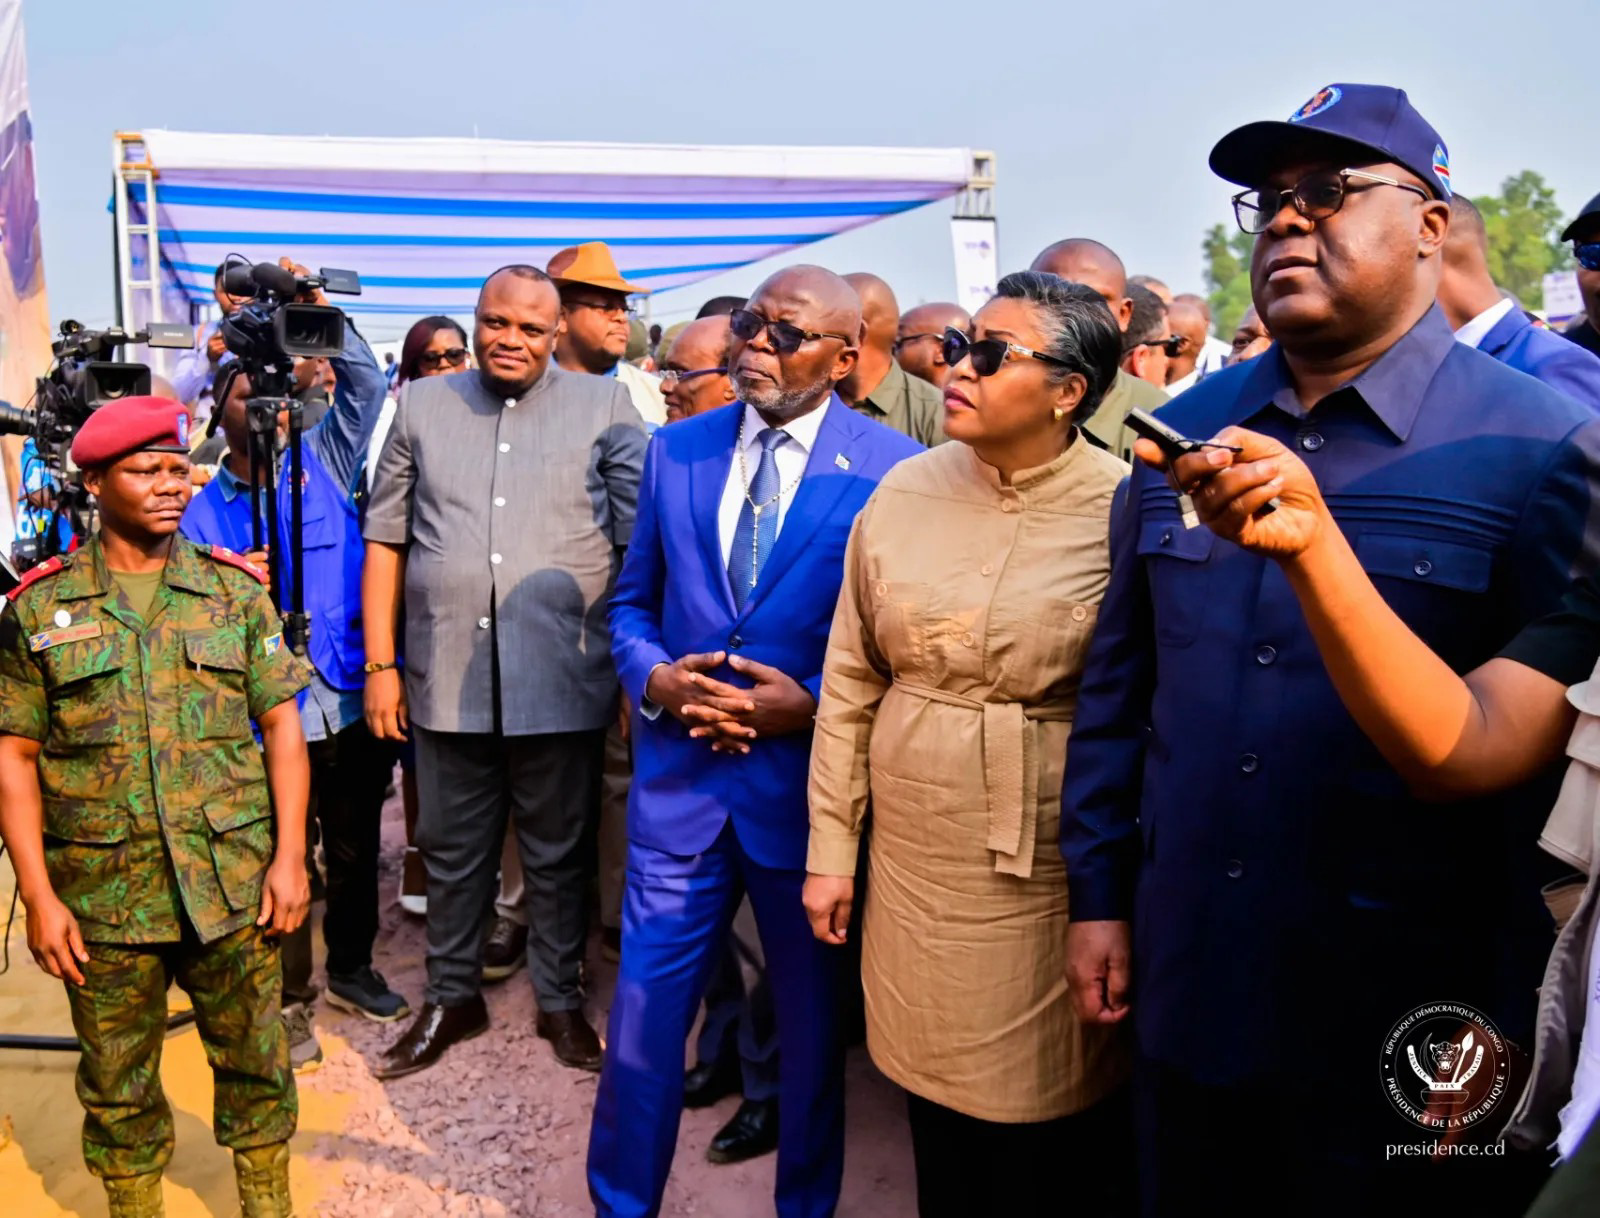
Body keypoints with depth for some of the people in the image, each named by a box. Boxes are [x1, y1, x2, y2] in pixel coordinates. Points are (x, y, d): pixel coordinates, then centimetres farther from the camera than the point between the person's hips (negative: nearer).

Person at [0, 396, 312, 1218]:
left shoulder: (235, 591, 3)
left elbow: (282, 726, 2)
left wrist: (290, 856, -4)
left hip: (236, 888, 1)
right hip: (102, 899, 0)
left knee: (254, 1061, 13)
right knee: (117, 1082, 14)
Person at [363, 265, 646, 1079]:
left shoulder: (605, 409, 1)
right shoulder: (422, 406, 8)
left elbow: (640, 542, -2)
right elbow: (385, 540, 8)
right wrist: (381, 664, 3)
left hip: (562, 679, -2)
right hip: (447, 676, 2)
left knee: (558, 853, 12)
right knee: (451, 849, 16)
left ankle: (560, 1000, 31)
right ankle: (452, 997, 35)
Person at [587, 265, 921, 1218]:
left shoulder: (892, 469, -8)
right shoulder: (676, 450, 5)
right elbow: (632, 602, 12)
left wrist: (812, 708, -15)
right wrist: (653, 677, -7)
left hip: (810, 786, -2)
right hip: (681, 776, 3)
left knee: (813, 1026, 17)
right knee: (643, 1019, 8)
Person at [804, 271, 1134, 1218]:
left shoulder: (1124, 513, -12)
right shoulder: (904, 492, 0)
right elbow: (850, 683, 5)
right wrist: (831, 847, 6)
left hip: (1053, 879, -3)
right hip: (914, 866, 4)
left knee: (1058, 1126, 13)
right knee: (937, 1106, 18)